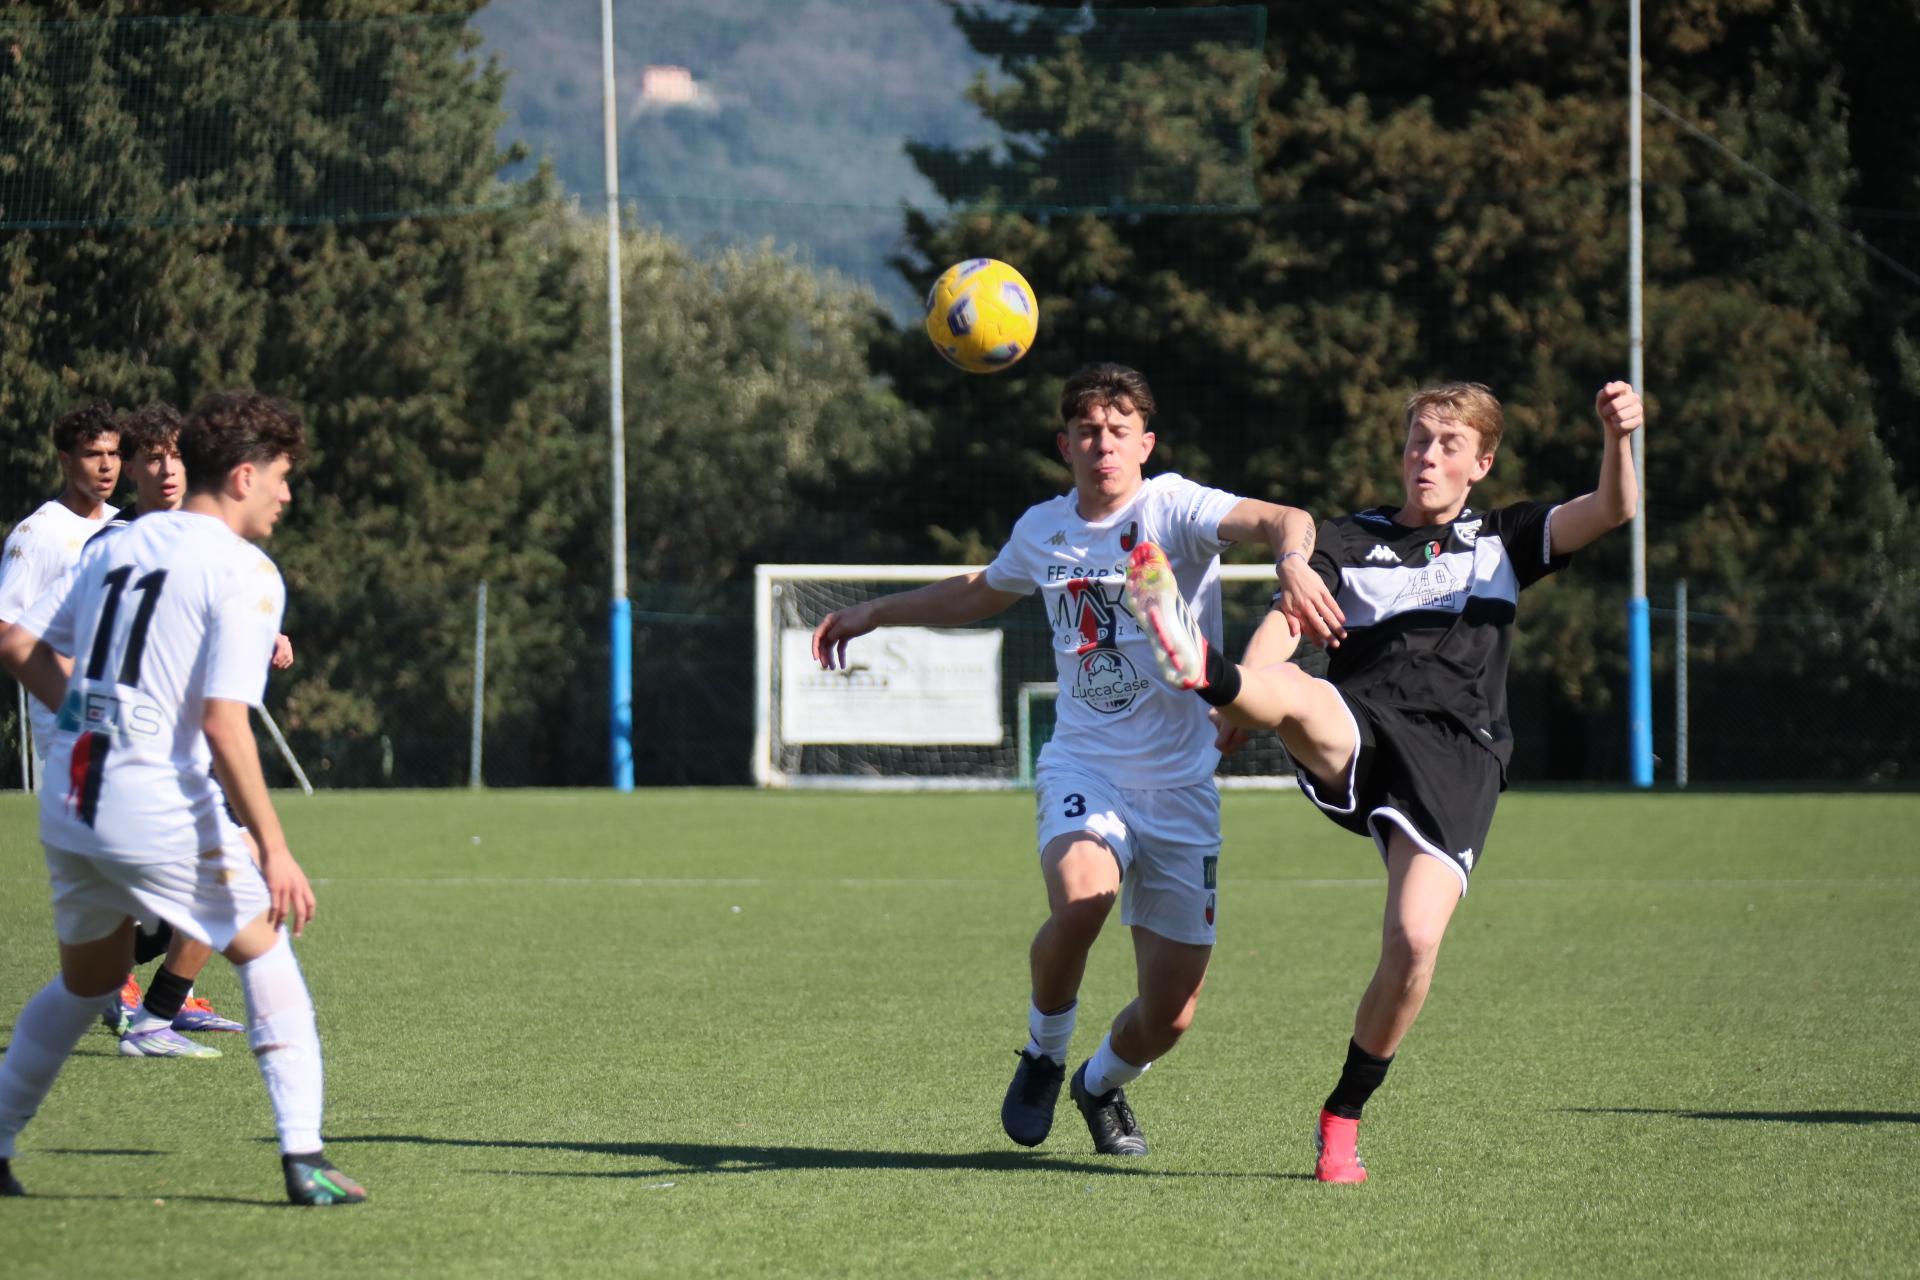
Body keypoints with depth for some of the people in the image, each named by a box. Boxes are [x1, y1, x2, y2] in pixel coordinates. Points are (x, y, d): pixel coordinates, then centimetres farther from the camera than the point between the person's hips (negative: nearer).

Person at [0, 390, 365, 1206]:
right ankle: (303, 1158, -1)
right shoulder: (245, 573, -8)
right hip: (160, 805, -7)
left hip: (71, 797, 7)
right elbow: (224, 723, -18)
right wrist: (273, 850, -17)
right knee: (264, 949, 8)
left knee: (89, 978, 24)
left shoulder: (118, 544, 13)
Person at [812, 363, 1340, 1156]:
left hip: (1179, 784, -2)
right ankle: (1043, 1057, -4)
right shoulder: (1043, 530, 8)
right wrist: (876, 613, 34)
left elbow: (1281, 519, -27)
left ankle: (1101, 1084, 36)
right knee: (1080, 895, -33)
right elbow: (980, 594, 31)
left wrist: (1293, 562, -50)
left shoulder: (1175, 509, -8)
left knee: (1168, 1017, -1)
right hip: (1084, 765, 2)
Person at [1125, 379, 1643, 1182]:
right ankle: (1202, 673, -71)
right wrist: (1244, 701, -19)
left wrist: (1616, 438, -13)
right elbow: (1284, 624, 2)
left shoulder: (1503, 540, 24)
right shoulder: (1350, 541, 20)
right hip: (1356, 737, 0)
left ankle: (1343, 1118, -1)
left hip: (1455, 761, 0)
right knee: (1296, 695, -36)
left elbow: (1611, 510, 9)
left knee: (1414, 944, -18)